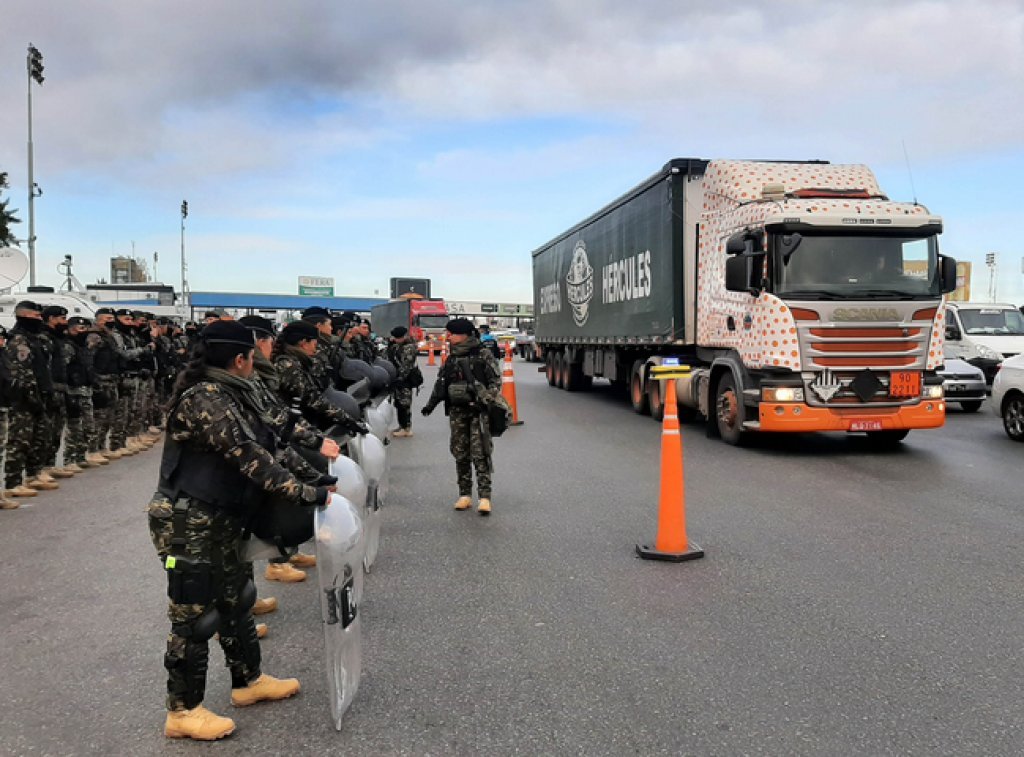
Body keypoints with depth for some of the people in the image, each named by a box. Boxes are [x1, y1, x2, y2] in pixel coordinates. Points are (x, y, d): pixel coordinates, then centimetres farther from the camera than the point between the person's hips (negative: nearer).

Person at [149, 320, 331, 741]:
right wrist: (303, 494, -31)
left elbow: (267, 438, 11)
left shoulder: (230, 394, 8)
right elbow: (250, 458, -31)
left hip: (221, 519, 10)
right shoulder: (206, 399, -24)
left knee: (235, 599, 21)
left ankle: (249, 681, 38)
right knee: (195, 614, 2)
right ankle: (183, 711, 18)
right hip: (188, 523, -10)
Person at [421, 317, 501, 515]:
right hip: (457, 411, 6)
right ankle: (465, 495, 15)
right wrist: (431, 403, 17)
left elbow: (496, 381, -4)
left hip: (478, 411, -5)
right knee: (460, 453, 7)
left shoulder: (483, 356, -3)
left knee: (480, 453, -9)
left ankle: (484, 496, -8)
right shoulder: (451, 359, 14)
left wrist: (486, 399, -16)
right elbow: (440, 382, 22)